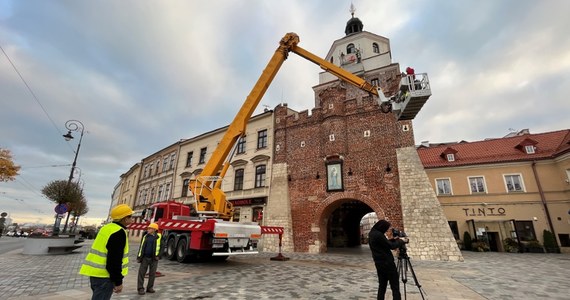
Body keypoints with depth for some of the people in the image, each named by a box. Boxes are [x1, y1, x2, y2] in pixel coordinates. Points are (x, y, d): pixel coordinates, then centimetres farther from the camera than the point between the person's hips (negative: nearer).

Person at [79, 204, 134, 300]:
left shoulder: (107, 227, 9)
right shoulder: (119, 233, -20)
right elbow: (115, 260, -22)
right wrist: (118, 281, -14)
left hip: (95, 272, 10)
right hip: (104, 275, -10)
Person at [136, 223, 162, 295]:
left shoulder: (158, 236, -4)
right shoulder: (145, 236, 6)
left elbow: (160, 246, -6)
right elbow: (141, 246, 9)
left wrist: (158, 255, -13)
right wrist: (139, 257, 6)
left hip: (154, 258, -2)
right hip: (145, 258, 2)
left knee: (152, 274, 6)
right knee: (141, 273, 2)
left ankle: (150, 287, 19)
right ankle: (140, 288, 12)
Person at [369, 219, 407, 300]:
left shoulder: (371, 234, 9)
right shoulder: (378, 235, -21)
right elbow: (391, 246, -14)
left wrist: (395, 239, 12)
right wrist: (401, 241, 1)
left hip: (379, 263, 9)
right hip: (387, 263, -9)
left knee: (382, 285, 14)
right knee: (395, 286, -1)